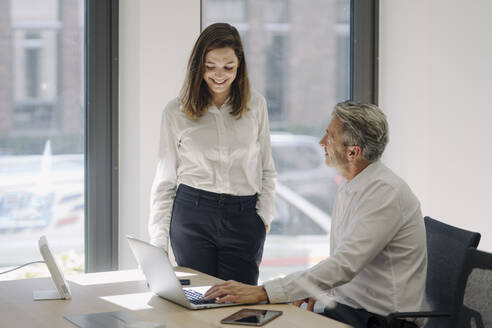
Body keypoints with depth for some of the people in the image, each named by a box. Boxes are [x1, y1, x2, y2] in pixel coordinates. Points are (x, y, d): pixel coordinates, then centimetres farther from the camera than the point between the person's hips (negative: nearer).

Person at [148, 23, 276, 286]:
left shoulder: (255, 105, 6)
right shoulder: (176, 112, 2)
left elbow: (266, 169, 13)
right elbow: (165, 180, 5)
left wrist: (264, 216, 2)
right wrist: (158, 242, 1)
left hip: (243, 218, 1)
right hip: (192, 215, -1)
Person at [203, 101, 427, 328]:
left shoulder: (385, 191, -18)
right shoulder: (348, 190, 14)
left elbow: (344, 265, -25)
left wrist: (262, 292, -27)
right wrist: (316, 288, 0)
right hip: (346, 307, 8)